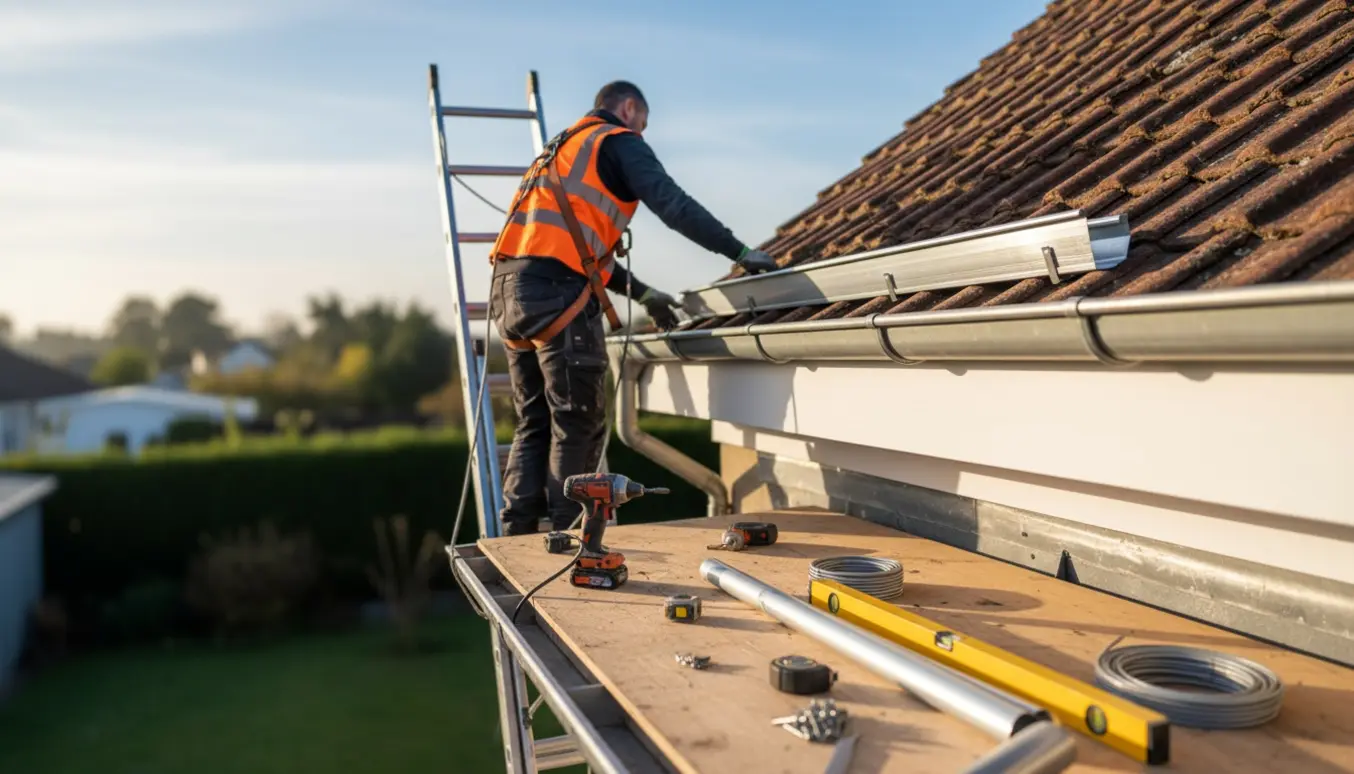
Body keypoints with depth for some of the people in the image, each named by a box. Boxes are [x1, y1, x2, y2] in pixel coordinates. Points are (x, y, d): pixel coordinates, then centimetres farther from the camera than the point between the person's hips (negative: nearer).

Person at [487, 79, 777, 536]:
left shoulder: (563, 149, 31)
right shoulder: (618, 142, 5)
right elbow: (674, 207, -9)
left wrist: (641, 293, 29)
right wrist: (740, 252, -4)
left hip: (512, 291, 8)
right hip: (556, 295, -8)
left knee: (534, 424, 12)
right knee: (577, 428, 0)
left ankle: (517, 540, 12)